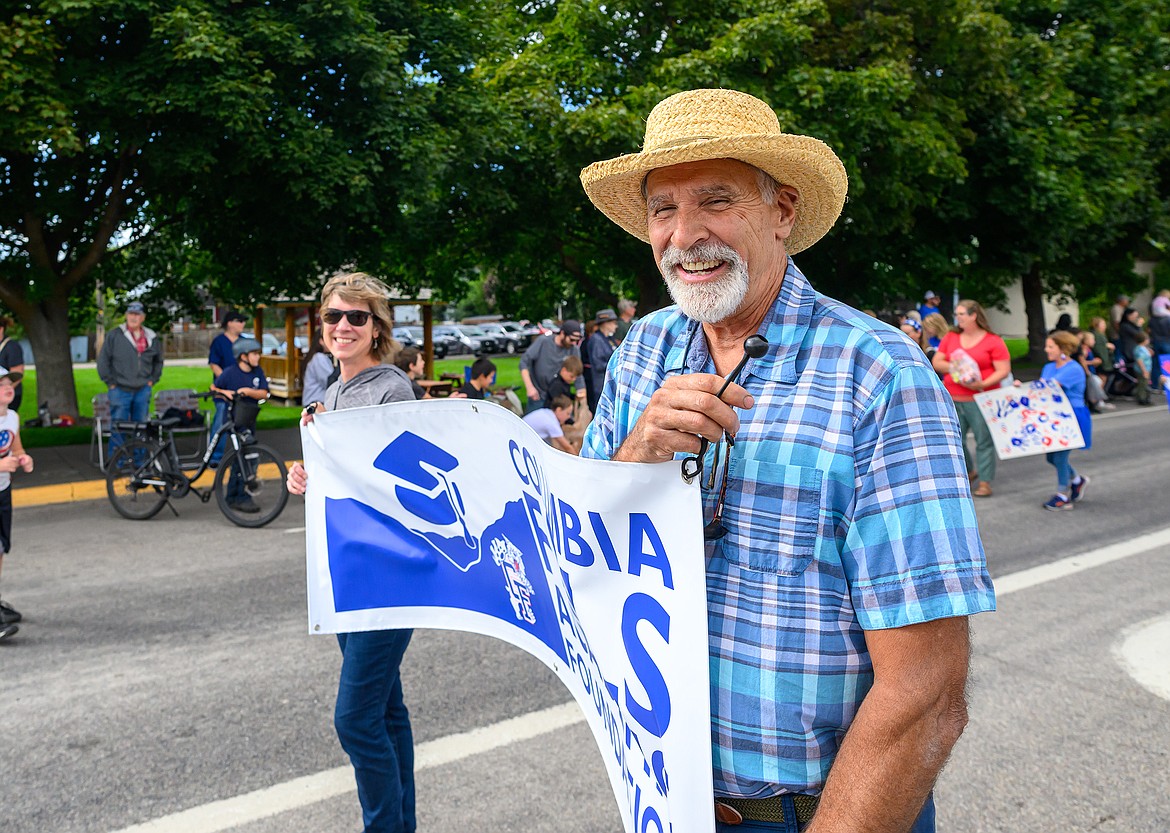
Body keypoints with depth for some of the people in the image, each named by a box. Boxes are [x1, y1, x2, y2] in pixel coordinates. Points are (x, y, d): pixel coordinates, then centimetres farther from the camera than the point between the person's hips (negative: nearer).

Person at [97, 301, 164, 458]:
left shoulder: (152, 338, 8)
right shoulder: (114, 335, -2)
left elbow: (158, 361, 23)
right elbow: (103, 360, 1)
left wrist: (152, 380, 12)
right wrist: (110, 382, -3)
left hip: (143, 391, 3)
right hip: (120, 391, -3)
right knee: (118, 428, -3)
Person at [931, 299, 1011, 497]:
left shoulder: (993, 341, -3)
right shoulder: (951, 338, 11)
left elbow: (1004, 370, -7)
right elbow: (936, 362, 9)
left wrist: (983, 384, -20)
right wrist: (954, 366, -10)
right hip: (953, 400, 5)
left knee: (984, 442, -2)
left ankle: (985, 482, 7)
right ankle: (969, 471, 31)